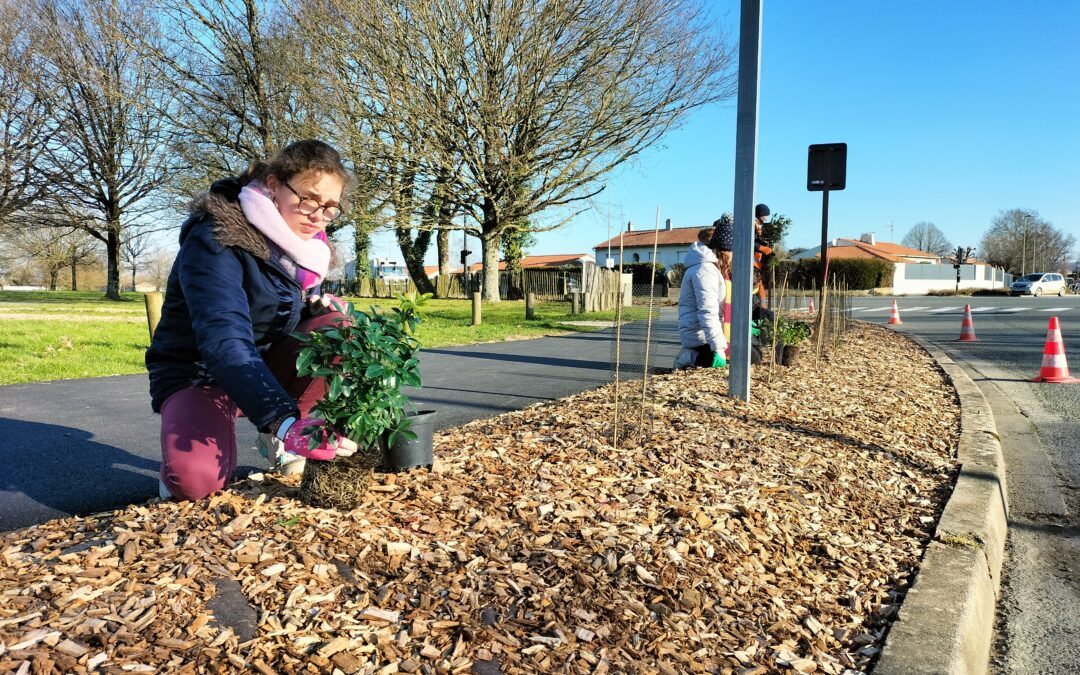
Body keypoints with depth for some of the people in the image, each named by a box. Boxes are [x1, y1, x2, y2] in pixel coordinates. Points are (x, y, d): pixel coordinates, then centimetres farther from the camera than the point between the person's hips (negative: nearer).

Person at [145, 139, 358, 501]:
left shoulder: (305, 243, -3)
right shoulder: (216, 241, -25)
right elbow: (224, 342, -38)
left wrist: (319, 308, -16)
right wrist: (284, 420, -52)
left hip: (268, 364, 6)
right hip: (199, 373, -6)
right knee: (196, 479, -34)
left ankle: (278, 440, -8)